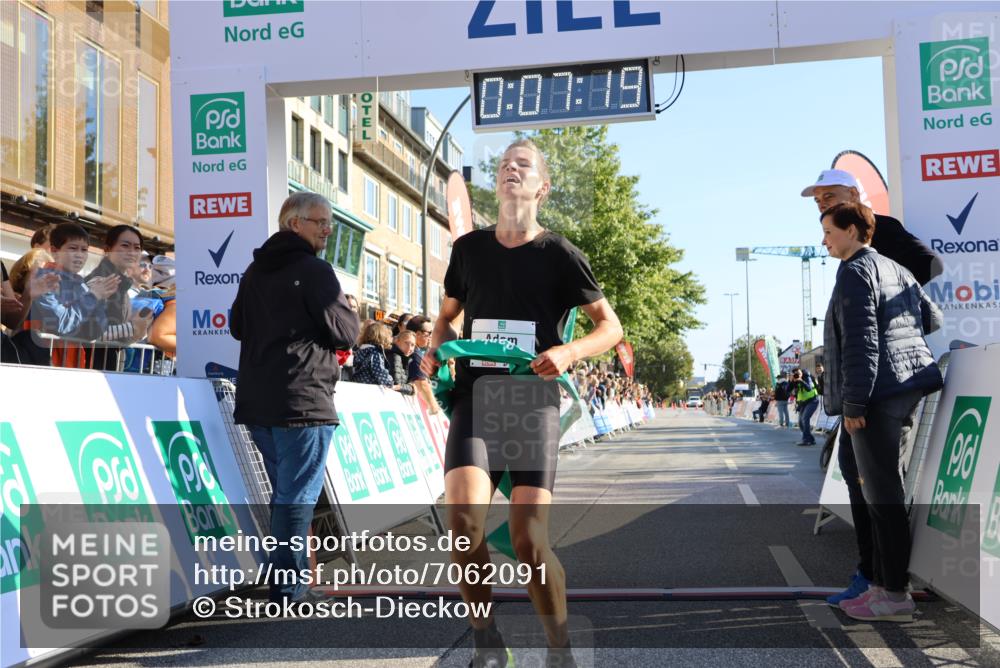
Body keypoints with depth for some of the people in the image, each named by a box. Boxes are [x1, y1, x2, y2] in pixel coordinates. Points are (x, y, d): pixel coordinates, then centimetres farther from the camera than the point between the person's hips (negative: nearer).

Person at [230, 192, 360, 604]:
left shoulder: (254, 271, 16)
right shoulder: (314, 271, -10)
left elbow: (238, 327, 25)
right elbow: (346, 333, -11)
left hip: (256, 401, 8)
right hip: (303, 400, -8)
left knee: (285, 490, 18)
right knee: (298, 496, -4)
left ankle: (290, 579, 24)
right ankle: (289, 587, -3)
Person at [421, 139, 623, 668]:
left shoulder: (558, 254, 2)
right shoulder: (469, 247, 12)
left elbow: (610, 327, 5)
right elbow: (448, 315, 26)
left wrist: (569, 352, -14)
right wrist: (434, 353, 4)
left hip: (533, 401, -2)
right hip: (474, 396, 2)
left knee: (530, 540, -11)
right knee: (464, 519, -20)